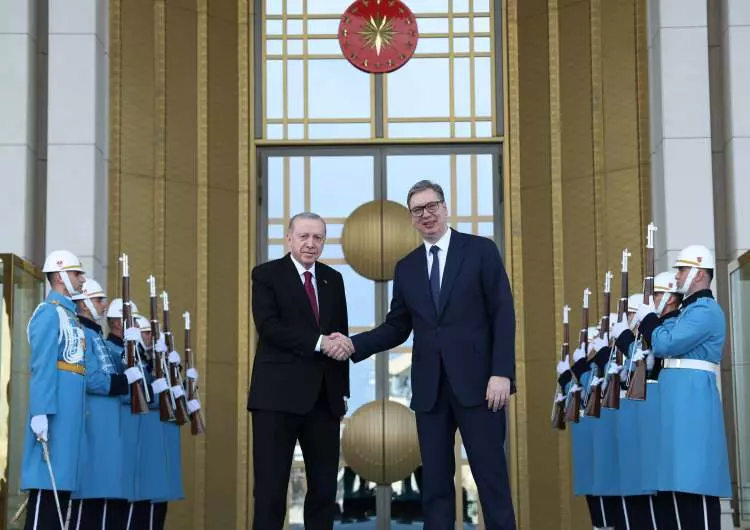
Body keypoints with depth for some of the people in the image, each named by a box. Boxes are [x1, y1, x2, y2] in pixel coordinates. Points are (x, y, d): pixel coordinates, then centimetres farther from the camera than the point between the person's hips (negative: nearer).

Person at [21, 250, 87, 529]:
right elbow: (42, 366, -15)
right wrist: (40, 412, -22)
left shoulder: (70, 314, 19)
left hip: (72, 406, 9)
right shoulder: (49, 312, -8)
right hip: (56, 404, -9)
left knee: (63, 478, 9)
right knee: (48, 478, -9)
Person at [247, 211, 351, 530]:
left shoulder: (333, 279, 16)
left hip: (324, 397, 5)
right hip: (278, 395, -5)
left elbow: (340, 337, 17)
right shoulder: (267, 275, 0)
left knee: (325, 486, 7)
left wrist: (342, 391, 12)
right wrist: (317, 342, -20)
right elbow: (269, 327, -14)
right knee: (271, 486, -4)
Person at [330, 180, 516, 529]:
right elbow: (397, 327, 14)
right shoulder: (406, 268, 14)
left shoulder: (481, 250, 2)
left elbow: (503, 314, -3)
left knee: (491, 475, -4)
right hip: (430, 387, 4)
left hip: (475, 381, -4)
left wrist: (501, 372, -13)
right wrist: (354, 344, -2)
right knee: (435, 480, 4)